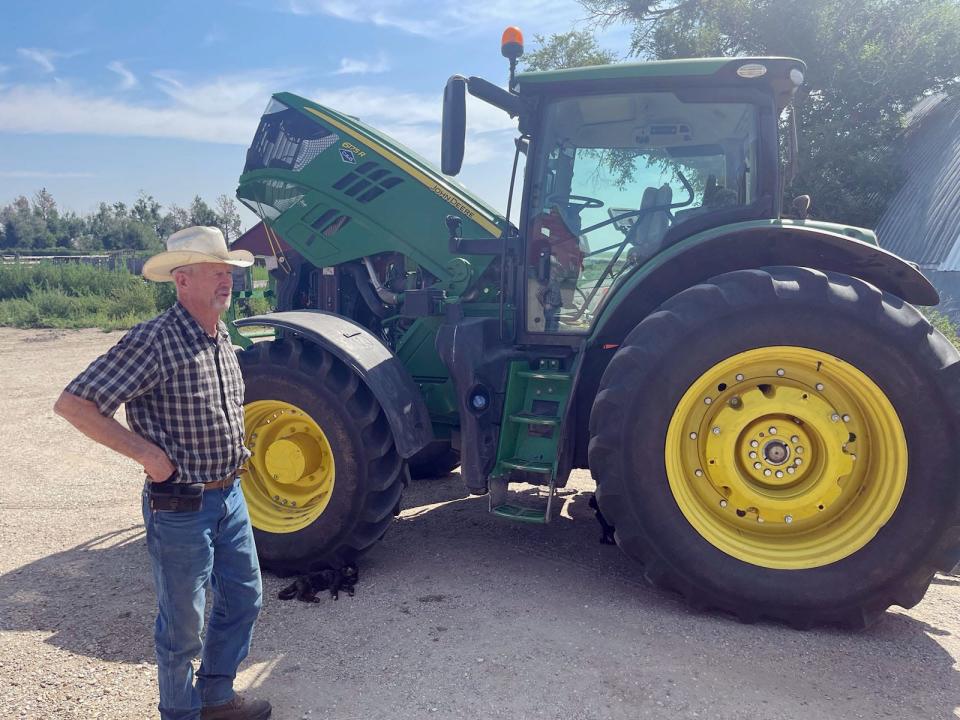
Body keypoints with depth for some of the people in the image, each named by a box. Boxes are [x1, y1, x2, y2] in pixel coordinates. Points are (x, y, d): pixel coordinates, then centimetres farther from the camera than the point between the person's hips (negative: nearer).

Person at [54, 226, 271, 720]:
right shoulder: (155, 341, -20)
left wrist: (233, 452, 11)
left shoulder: (221, 340, 5)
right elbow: (73, 403, -22)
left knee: (243, 600, 19)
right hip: (181, 506, -8)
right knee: (183, 624, 10)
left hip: (229, 495, 8)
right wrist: (148, 453, -21)